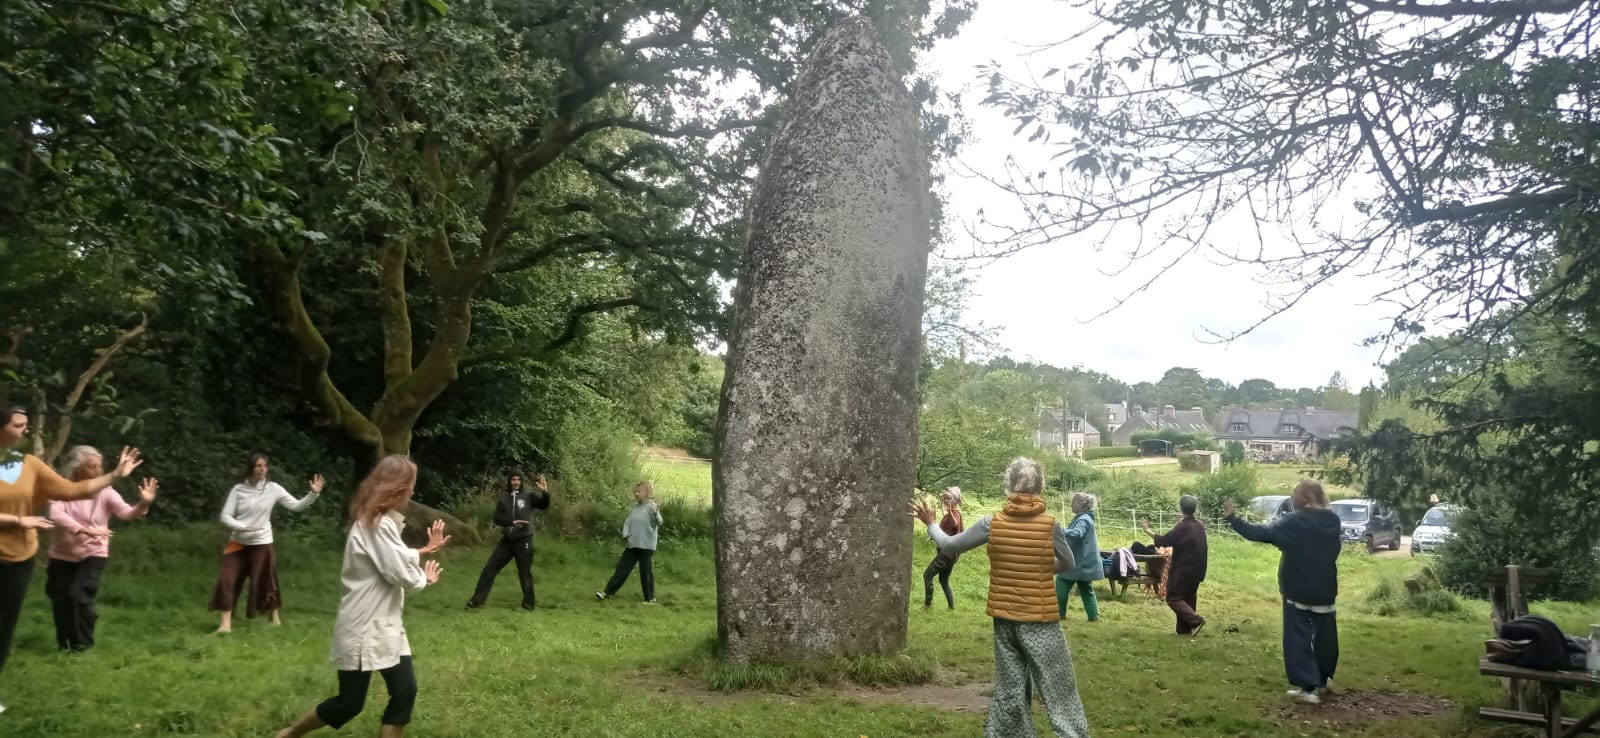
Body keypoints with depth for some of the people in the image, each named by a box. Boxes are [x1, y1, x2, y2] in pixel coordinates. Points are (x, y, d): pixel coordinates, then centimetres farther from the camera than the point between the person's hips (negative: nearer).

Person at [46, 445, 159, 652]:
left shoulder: (105, 491, -9)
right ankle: (65, 645, 32)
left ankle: (82, 644, 3)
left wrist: (143, 504, -44)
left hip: (93, 554, -2)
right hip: (62, 555, 2)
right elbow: (55, 514, -26)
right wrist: (84, 529, -37)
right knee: (59, 600, 10)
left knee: (79, 595, -16)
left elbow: (126, 512, -22)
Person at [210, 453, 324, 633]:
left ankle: (275, 617, 26)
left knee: (265, 582, 6)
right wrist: (242, 527, -21)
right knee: (227, 581, -5)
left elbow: (296, 506, -7)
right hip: (238, 543, 1)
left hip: (261, 544, -1)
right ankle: (226, 622, 4)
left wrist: (314, 494, -21)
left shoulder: (273, 489, -6)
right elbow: (225, 516, -4)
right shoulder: (238, 489, -5)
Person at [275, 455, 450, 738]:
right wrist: (424, 578, -2)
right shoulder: (376, 524, -21)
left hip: (386, 624, 9)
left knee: (405, 692, 3)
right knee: (349, 703, 2)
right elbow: (401, 574, -21)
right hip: (363, 627, -9)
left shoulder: (382, 520, 13)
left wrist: (424, 550, 12)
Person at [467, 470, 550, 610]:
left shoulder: (529, 496, -1)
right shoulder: (503, 498, 6)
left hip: (524, 540, -3)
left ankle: (528, 603, 19)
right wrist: (512, 522, -17)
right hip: (507, 540, 3)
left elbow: (544, 505, -16)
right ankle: (477, 600, 11)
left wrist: (545, 492, -35)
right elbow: (497, 518, 0)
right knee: (489, 568, 3)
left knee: (524, 572, 3)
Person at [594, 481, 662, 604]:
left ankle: (650, 598, 12)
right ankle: (608, 592, 14)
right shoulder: (635, 508, 12)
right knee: (622, 568, 9)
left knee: (646, 572, 1)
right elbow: (627, 522, 14)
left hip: (646, 546, -6)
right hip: (633, 545, 6)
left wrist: (656, 513, -45)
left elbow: (658, 522, -23)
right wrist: (625, 534, -5)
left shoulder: (652, 507, -9)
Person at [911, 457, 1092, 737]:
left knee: (1009, 690, 15)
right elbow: (1067, 564, 5)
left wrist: (930, 524, 20)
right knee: (1059, 691, 3)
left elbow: (949, 546, 4)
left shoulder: (992, 523, -5)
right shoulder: (1050, 524, -10)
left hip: (1005, 619, 3)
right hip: (1040, 619, -3)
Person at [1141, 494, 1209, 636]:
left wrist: (1147, 530, -10)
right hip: (1196, 570, 8)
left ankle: (1196, 621, -12)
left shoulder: (1182, 527, -20)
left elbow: (1163, 541, -17)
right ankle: (1185, 628, 16)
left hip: (1182, 570, -8)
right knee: (1188, 598, 15)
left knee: (1173, 598, -1)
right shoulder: (1200, 526, 5)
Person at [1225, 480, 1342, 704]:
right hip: (1325, 589, 5)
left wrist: (1232, 518, -14)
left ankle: (1307, 686, -6)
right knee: (1324, 635, 16)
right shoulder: (1332, 520, 1)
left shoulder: (1294, 522, -16)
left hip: (1298, 589, -5)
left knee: (1299, 637, 0)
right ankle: (1323, 680, 28)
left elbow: (1259, 533, -20)